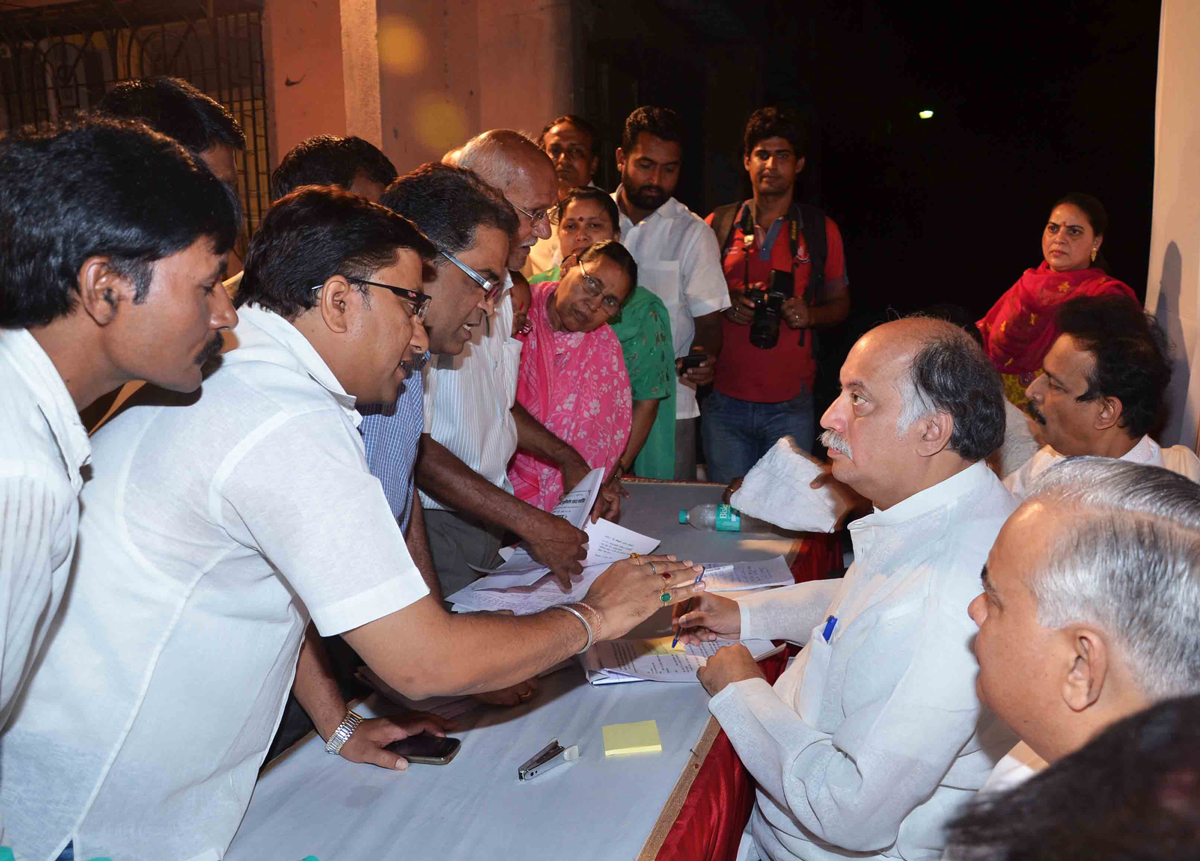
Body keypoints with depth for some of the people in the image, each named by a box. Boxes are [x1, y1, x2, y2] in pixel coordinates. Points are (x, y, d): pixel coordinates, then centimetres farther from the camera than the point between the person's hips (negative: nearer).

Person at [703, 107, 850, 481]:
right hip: (725, 399, 1)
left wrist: (809, 315, -8)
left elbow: (840, 302, 13)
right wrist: (724, 306, -9)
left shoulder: (820, 230, 6)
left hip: (791, 405, 0)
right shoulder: (719, 224, 6)